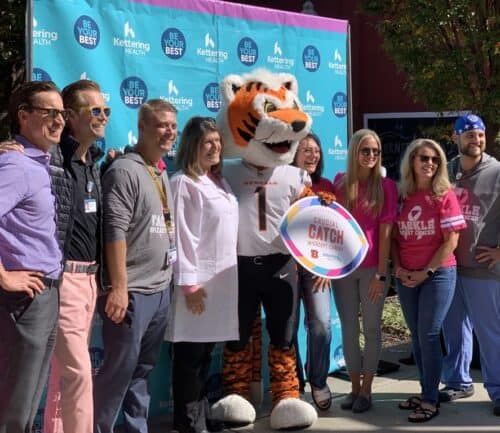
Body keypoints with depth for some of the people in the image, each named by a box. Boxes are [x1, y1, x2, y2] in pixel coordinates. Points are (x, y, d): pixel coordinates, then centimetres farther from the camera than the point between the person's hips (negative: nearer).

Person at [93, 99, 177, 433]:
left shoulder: (162, 175, 15)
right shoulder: (125, 171, -11)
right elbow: (115, 232, -17)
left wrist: (168, 278, 16)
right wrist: (118, 287, -21)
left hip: (161, 290, 8)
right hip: (133, 292, -8)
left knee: (144, 369, 14)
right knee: (120, 369, -3)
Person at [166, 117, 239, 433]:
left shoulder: (220, 182, 15)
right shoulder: (183, 183, -10)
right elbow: (180, 235, -14)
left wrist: (228, 274, 14)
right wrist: (189, 283, -16)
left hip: (222, 278, 8)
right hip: (199, 279, -8)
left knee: (206, 353, 14)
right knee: (190, 355, 0)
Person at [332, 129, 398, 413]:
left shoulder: (386, 186, -3)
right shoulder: (340, 183, 4)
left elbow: (385, 231, -6)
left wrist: (381, 273, -10)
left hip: (372, 267, -2)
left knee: (371, 329, 6)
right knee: (349, 329, 9)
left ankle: (367, 390, 16)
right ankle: (355, 387, 22)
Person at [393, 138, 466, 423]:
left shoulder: (445, 195, -5)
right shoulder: (401, 196, 6)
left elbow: (451, 241, -9)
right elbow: (394, 237, 11)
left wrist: (426, 272, -12)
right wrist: (398, 267, -3)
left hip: (438, 274, -4)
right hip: (406, 278, 4)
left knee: (429, 335, -5)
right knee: (417, 336, 11)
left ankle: (431, 400, 4)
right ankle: (426, 392, 23)